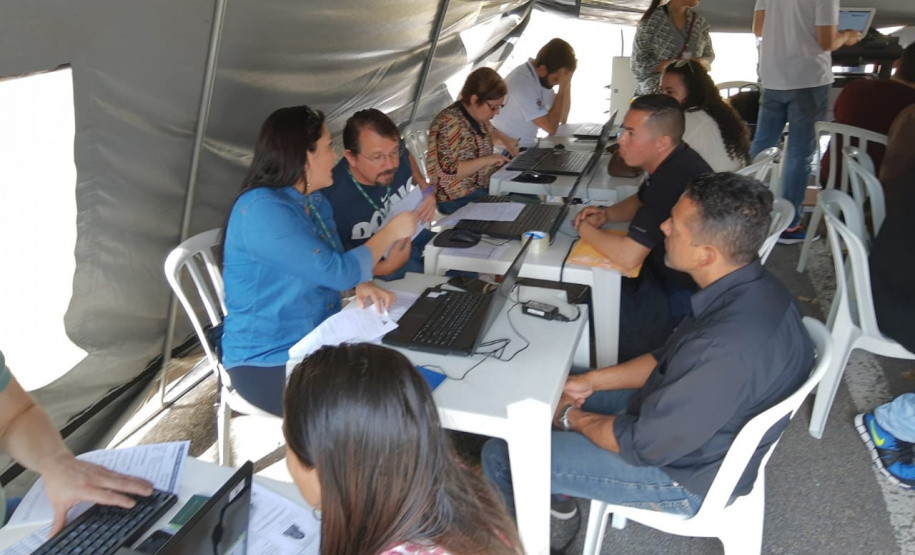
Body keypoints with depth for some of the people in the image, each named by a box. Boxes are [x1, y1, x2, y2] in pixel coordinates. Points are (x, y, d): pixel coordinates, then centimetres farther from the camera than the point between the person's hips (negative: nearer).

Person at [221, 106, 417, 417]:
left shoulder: (315, 202, 5)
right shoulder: (262, 210, -23)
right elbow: (336, 270, -26)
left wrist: (361, 285, -9)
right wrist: (390, 232, -12)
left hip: (319, 343, 8)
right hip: (268, 363, -8)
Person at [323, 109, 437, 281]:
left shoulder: (396, 154, -15)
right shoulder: (334, 201, -32)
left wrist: (424, 186, -5)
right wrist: (385, 268, -33)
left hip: (416, 238, 6)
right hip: (377, 265, -6)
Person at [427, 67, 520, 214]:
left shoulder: (478, 114, 2)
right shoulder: (449, 124, -23)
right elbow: (445, 172, -29)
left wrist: (505, 139, 6)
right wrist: (486, 160, -27)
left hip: (485, 185, 9)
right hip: (459, 199, -9)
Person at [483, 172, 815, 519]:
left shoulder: (728, 348, -38)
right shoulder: (753, 286, -8)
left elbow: (643, 444, -26)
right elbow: (672, 360, 8)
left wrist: (572, 419, -9)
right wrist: (592, 381, 3)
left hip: (684, 475, -9)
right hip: (683, 415, 9)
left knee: (500, 455, -5)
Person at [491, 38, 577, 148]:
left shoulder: (541, 77, 2)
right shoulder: (523, 84, -23)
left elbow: (562, 118, 3)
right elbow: (551, 128, -22)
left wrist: (567, 83, -6)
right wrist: (562, 87, -20)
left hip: (528, 147, 8)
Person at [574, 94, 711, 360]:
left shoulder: (673, 181, -33)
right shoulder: (671, 163, -1)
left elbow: (627, 257, -34)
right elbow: (641, 201, 20)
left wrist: (586, 230, -15)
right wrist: (606, 214, -1)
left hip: (683, 296, -9)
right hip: (669, 274, 10)